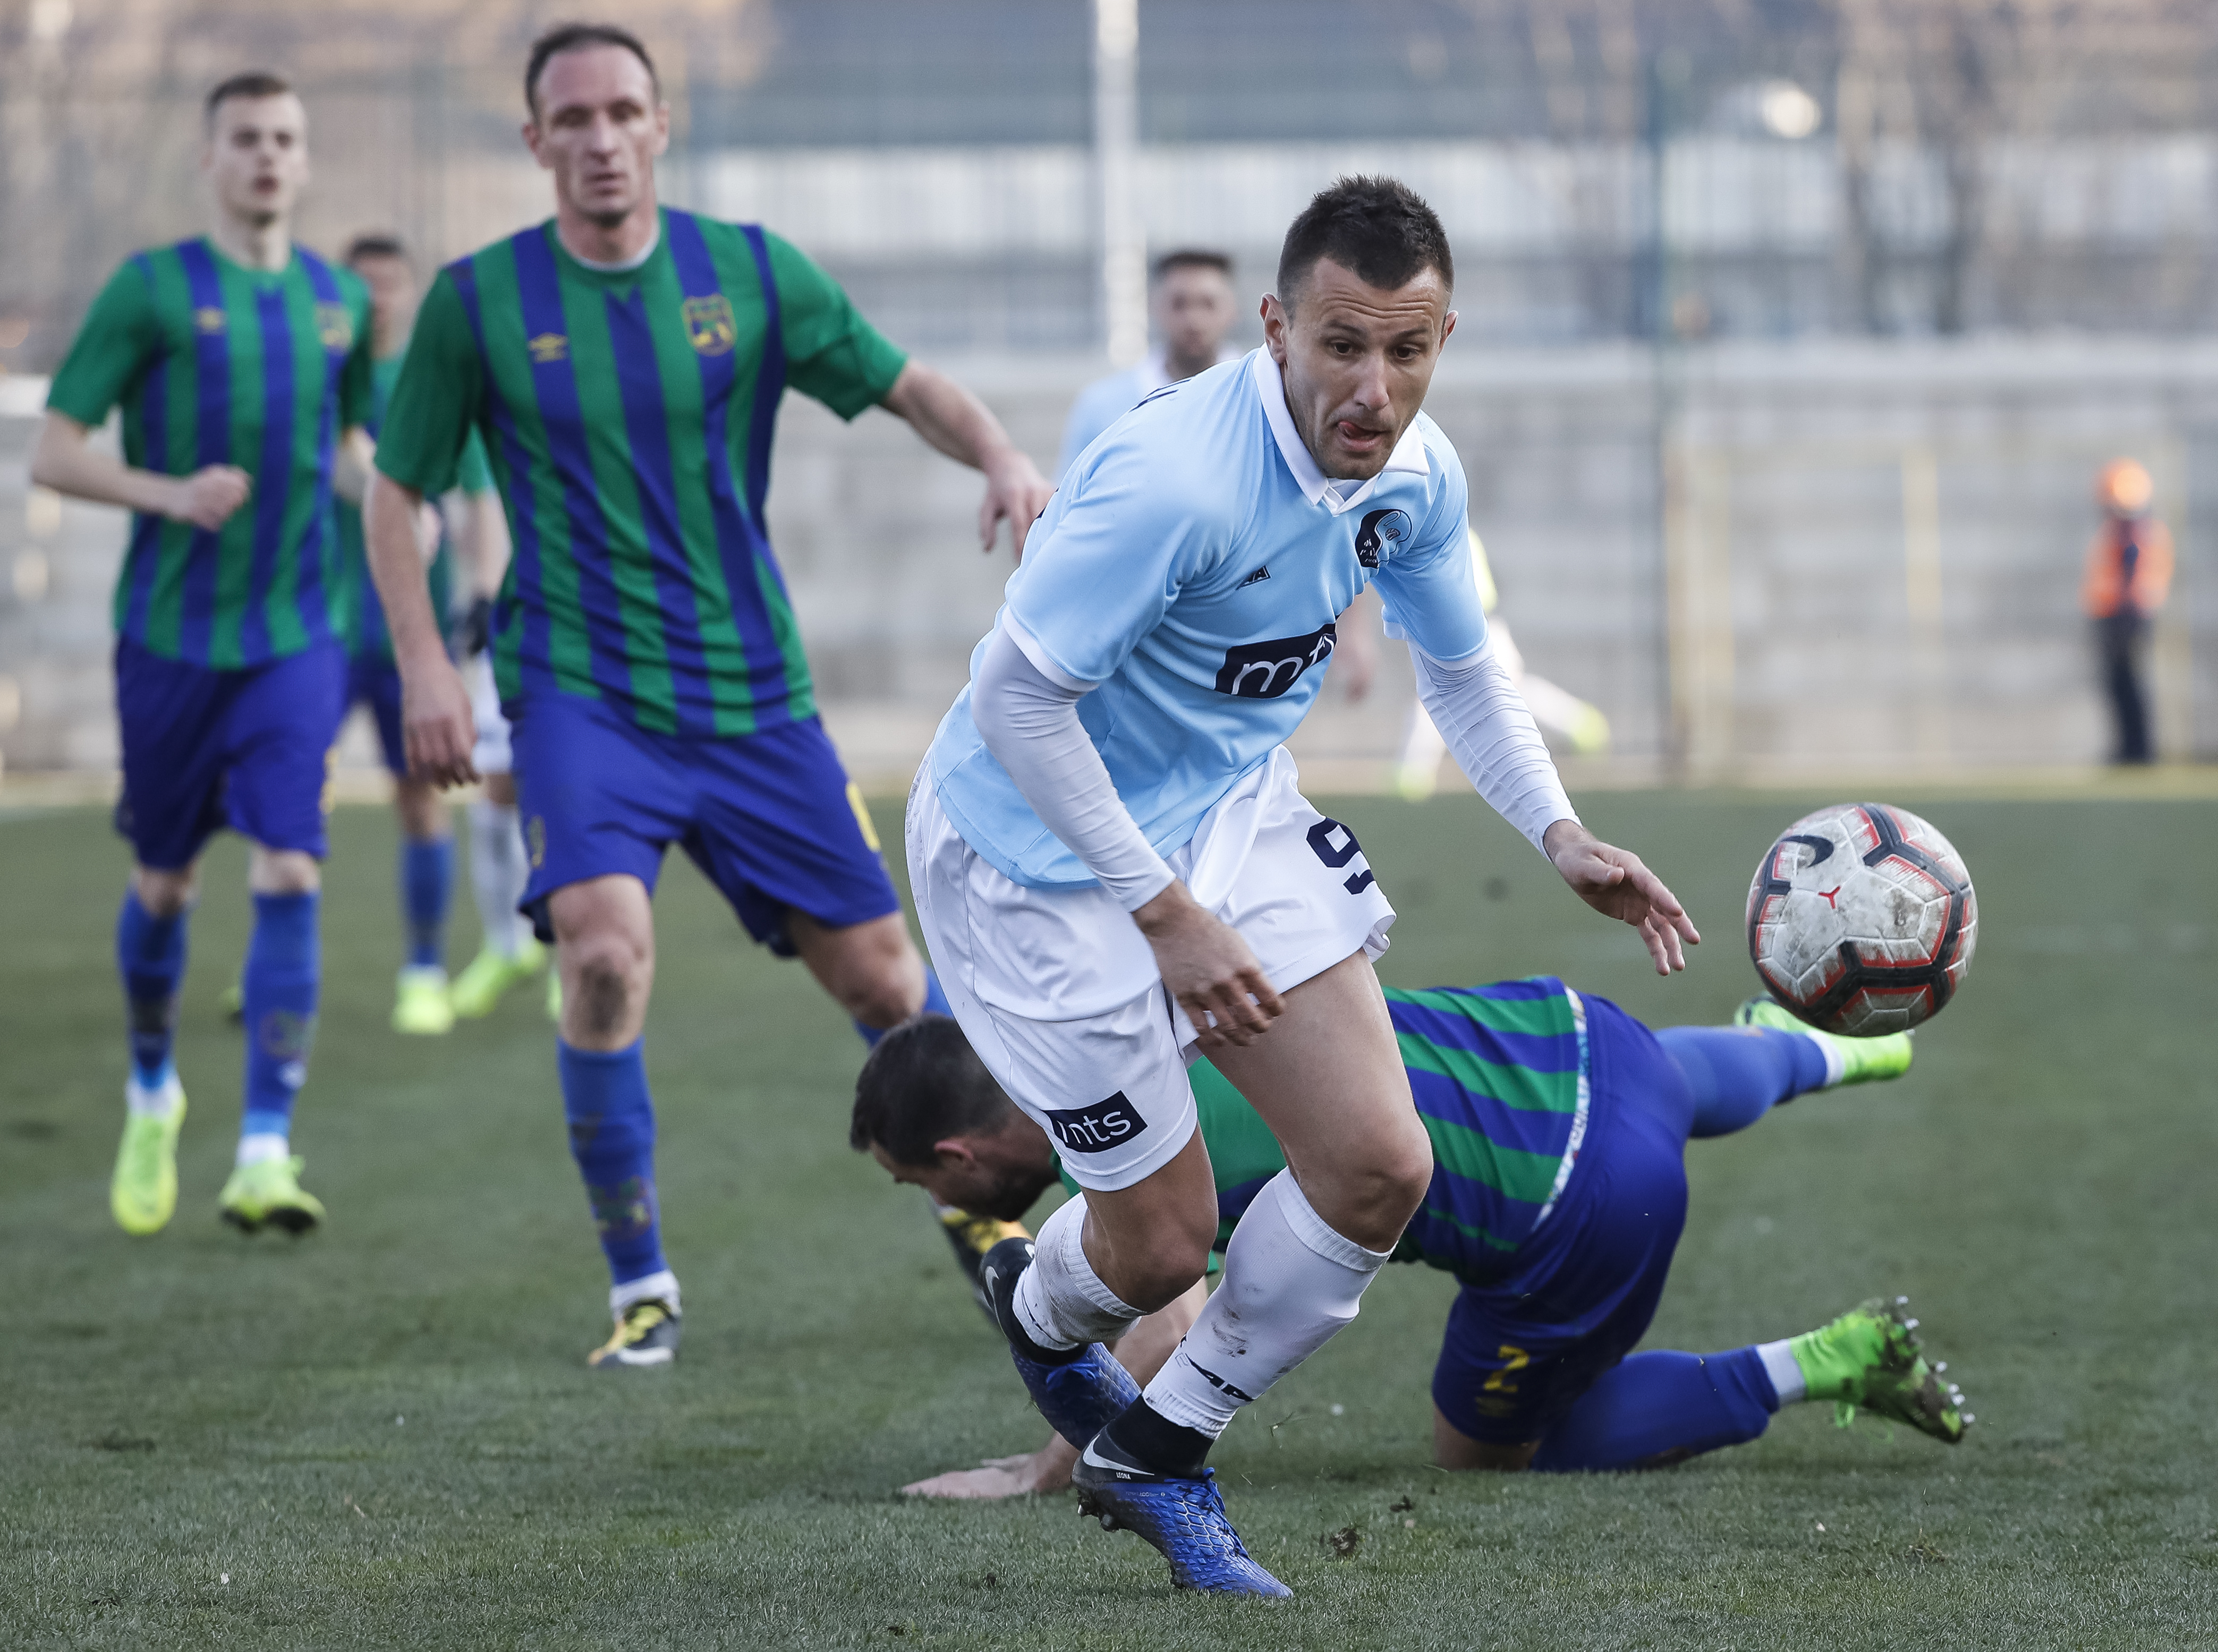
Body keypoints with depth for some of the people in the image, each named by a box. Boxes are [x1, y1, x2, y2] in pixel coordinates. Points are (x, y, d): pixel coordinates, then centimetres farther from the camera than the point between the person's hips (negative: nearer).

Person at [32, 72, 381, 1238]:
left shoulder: (339, 302, 9)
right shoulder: (150, 290, -3)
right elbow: (53, 454, -4)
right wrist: (170, 495, -19)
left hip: (297, 638, 2)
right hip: (172, 633, -2)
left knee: (288, 877, -13)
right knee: (163, 885, 9)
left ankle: (264, 1157, -15)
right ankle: (151, 1094, 37)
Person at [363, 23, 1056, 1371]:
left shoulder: (750, 272, 2)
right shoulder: (478, 300, -2)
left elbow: (905, 385, 8)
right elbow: (396, 492, 5)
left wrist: (1000, 455, -13)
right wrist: (424, 665, -6)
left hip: (752, 692, 2)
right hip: (579, 692, -2)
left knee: (878, 970, 4)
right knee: (604, 952, -25)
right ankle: (641, 1284, -10)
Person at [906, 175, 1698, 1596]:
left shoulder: (1415, 475, -8)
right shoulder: (1175, 478, -33)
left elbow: (1459, 664, 11)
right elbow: (1015, 697, -28)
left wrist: (1561, 835, -3)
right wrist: (1164, 914, -25)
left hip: (1232, 809, 7)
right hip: (1044, 850, -7)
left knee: (1383, 1169, -5)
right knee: (1165, 1240, -1)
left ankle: (1157, 1453, 16)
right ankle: (1041, 1309, 39)